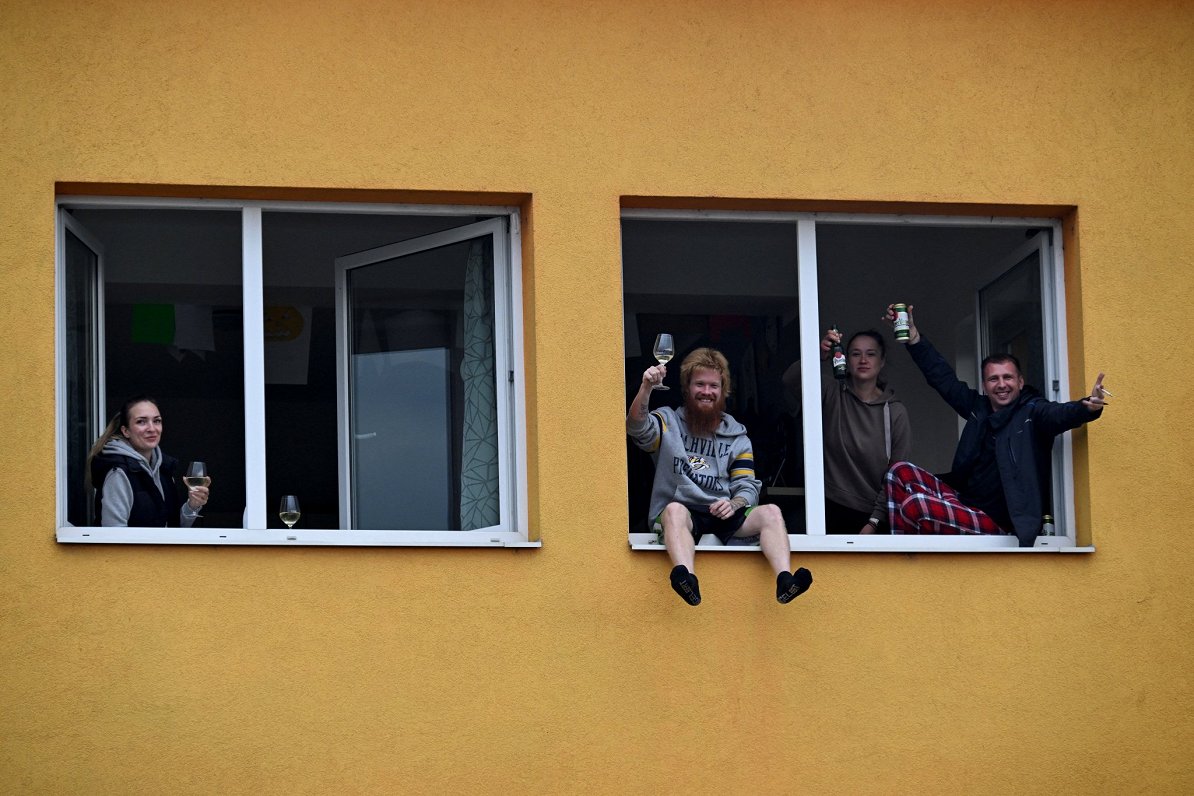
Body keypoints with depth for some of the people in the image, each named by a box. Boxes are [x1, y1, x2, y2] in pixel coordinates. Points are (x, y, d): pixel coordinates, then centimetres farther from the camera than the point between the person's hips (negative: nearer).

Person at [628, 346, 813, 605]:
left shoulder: (736, 436, 18)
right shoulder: (668, 422, 12)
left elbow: (748, 488, 10)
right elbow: (636, 427, -10)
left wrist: (734, 504, -14)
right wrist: (646, 388, -28)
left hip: (723, 516, 3)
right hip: (679, 516, -3)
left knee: (771, 512, -23)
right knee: (675, 509, -38)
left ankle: (784, 581, -47)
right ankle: (687, 581, -64)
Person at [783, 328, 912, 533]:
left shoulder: (895, 412, 0)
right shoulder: (831, 394, 2)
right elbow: (790, 381, -15)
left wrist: (874, 522, -9)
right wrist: (817, 356, -32)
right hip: (831, 511, 0)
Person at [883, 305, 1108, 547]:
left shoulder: (1032, 412, -8)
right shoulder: (979, 408, 12)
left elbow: (1060, 414, -29)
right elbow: (943, 378, 19)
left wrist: (1088, 408, -53)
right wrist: (912, 335, 16)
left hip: (995, 520, -8)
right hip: (963, 501, 8)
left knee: (913, 507, -25)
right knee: (901, 471, 3)